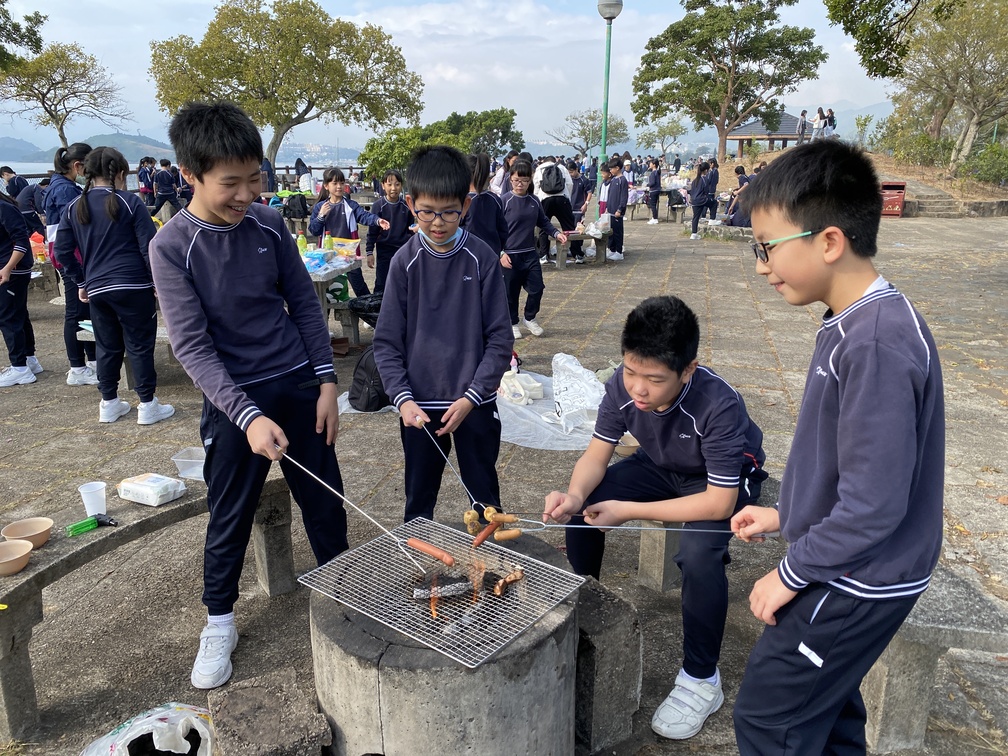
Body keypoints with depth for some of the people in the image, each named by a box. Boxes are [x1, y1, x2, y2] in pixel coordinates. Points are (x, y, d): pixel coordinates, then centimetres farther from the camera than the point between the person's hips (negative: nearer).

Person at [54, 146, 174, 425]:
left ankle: (109, 404, 22)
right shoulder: (129, 202, -4)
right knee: (139, 347, 2)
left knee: (107, 347, 15)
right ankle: (147, 405, 6)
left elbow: (62, 251, 10)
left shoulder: (74, 208, 9)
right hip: (134, 287, -4)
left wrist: (80, 282, 18)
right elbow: (149, 246, -9)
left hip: (96, 289, 5)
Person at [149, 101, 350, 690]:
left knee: (324, 500, 13)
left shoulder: (269, 223, -4)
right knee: (230, 516, 10)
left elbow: (305, 301, 4)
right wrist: (249, 416, -27)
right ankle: (220, 621, 32)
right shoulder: (172, 246, -14)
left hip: (299, 385, 3)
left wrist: (326, 381, -1)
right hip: (233, 399, -3)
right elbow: (193, 346, -17)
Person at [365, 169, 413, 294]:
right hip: (384, 250, -2)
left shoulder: (406, 206, 0)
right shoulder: (379, 205, -8)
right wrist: (369, 252, -6)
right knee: (381, 284, 5)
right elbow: (372, 230, -5)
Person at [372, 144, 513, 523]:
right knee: (418, 500, 15)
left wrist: (471, 397, -13)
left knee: (485, 496, 14)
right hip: (419, 406, 1)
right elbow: (386, 342, -2)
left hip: (475, 403, -1)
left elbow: (500, 339, -6)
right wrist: (403, 398, -14)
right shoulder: (405, 262, -5)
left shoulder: (482, 259, -7)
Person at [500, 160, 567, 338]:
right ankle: (513, 323, 25)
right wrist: (501, 253, -15)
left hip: (530, 254, 4)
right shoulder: (504, 201, -11)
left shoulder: (534, 201, 4)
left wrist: (556, 233, -2)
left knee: (537, 288, 4)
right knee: (511, 292, 6)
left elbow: (543, 222, 16)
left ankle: (529, 318, 27)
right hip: (510, 255, -4)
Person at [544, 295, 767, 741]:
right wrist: (575, 495, -36)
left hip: (724, 479, -5)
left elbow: (719, 503, -34)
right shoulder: (623, 385, -24)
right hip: (662, 465, 5)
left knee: (698, 554, -31)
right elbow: (596, 455, -13)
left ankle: (700, 681, -8)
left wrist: (629, 510, -33)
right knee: (581, 507, -13)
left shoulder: (718, 405, -37)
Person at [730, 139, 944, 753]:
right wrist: (785, 514, 14)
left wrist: (792, 573, -15)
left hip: (860, 582, -9)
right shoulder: (853, 322, 1)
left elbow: (873, 504, -27)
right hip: (850, 571, 9)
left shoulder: (879, 345, -29)